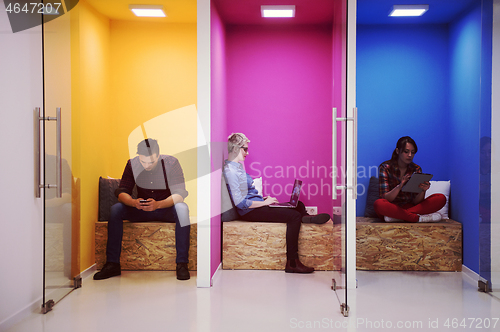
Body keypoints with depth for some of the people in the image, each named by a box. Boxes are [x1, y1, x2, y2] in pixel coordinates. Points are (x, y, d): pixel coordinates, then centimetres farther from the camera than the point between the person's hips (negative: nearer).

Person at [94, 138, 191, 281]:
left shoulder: (171, 163, -15)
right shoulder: (132, 164, -7)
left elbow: (179, 194, -22)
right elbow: (122, 191, -9)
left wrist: (158, 204, -40)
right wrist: (134, 202, -33)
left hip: (167, 209, -3)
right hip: (142, 210, 3)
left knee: (182, 208, -35)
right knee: (116, 209, -22)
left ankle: (182, 264, -33)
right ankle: (112, 264, -18)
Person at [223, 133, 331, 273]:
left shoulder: (236, 167, 15)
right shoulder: (230, 170, -17)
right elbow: (240, 202, -23)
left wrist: (263, 198, 10)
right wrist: (264, 203, -15)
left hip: (256, 206, 10)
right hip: (249, 212, -10)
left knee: (298, 205, 14)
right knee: (295, 216, -20)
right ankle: (292, 263, -19)